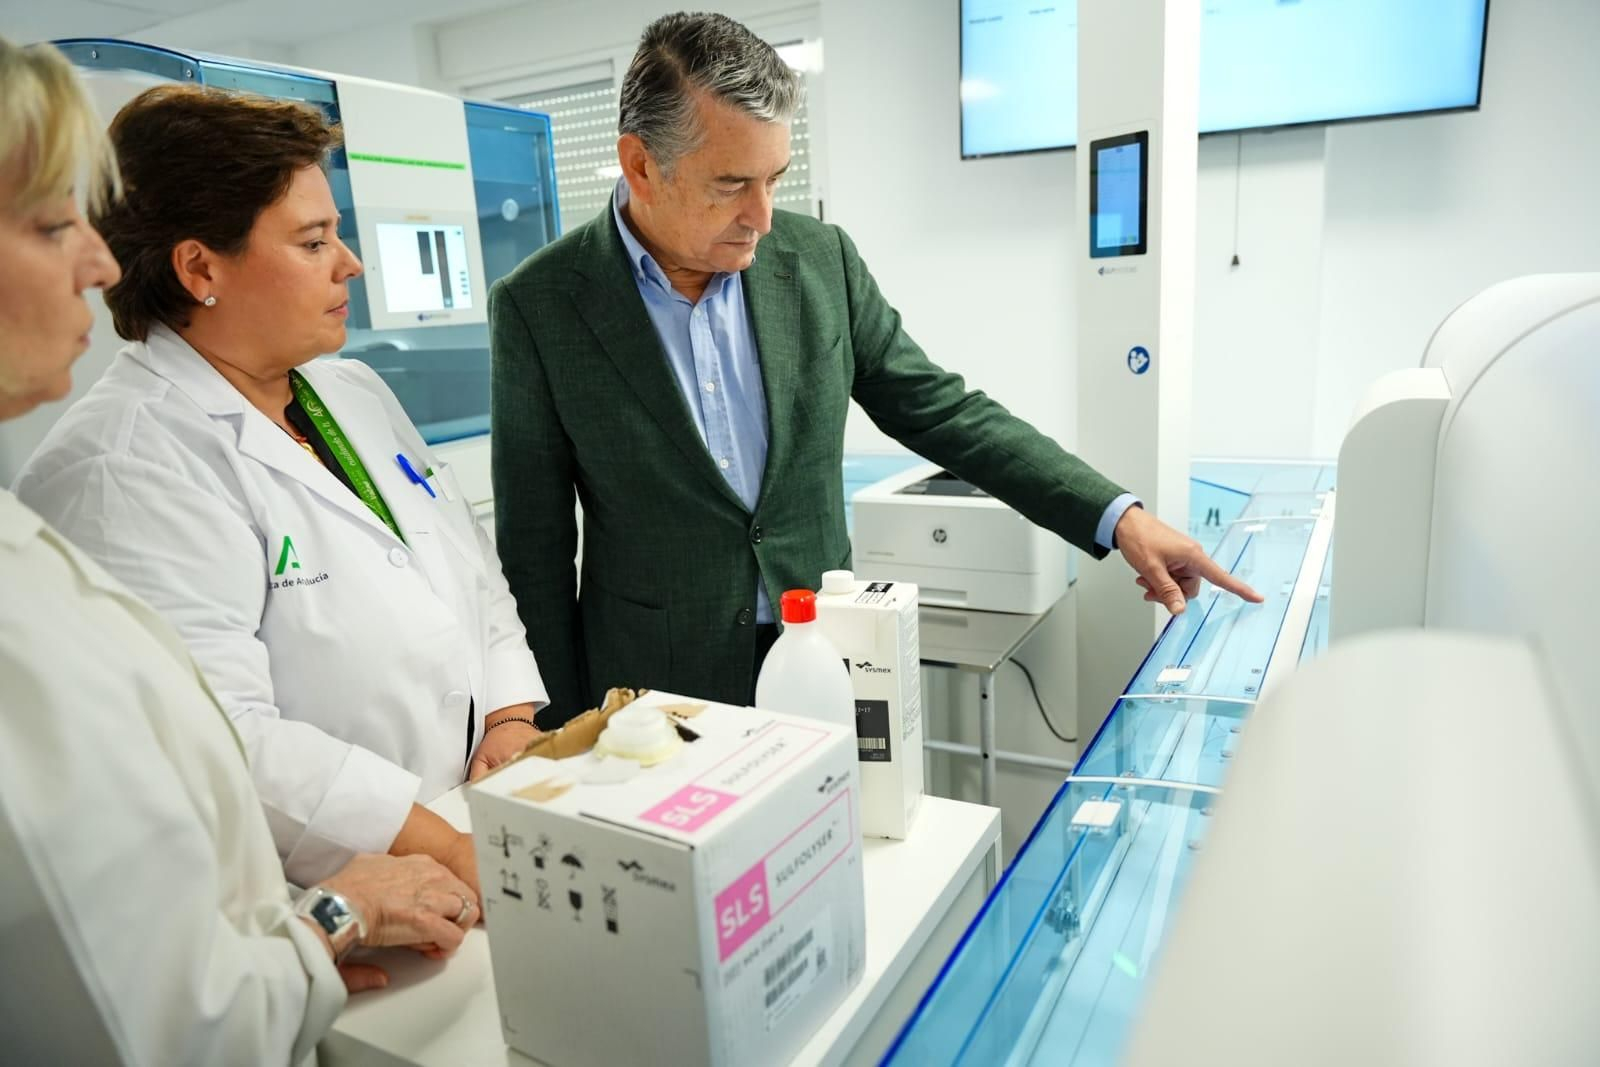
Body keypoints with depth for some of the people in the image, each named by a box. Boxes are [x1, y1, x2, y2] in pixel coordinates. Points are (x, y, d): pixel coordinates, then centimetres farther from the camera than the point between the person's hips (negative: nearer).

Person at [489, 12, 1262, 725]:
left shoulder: (818, 257, -5)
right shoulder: (538, 306, -11)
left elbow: (942, 411, 1)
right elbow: (535, 542, -5)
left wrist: (1118, 518, -5)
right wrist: (569, 735, -2)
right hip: (656, 692, -2)